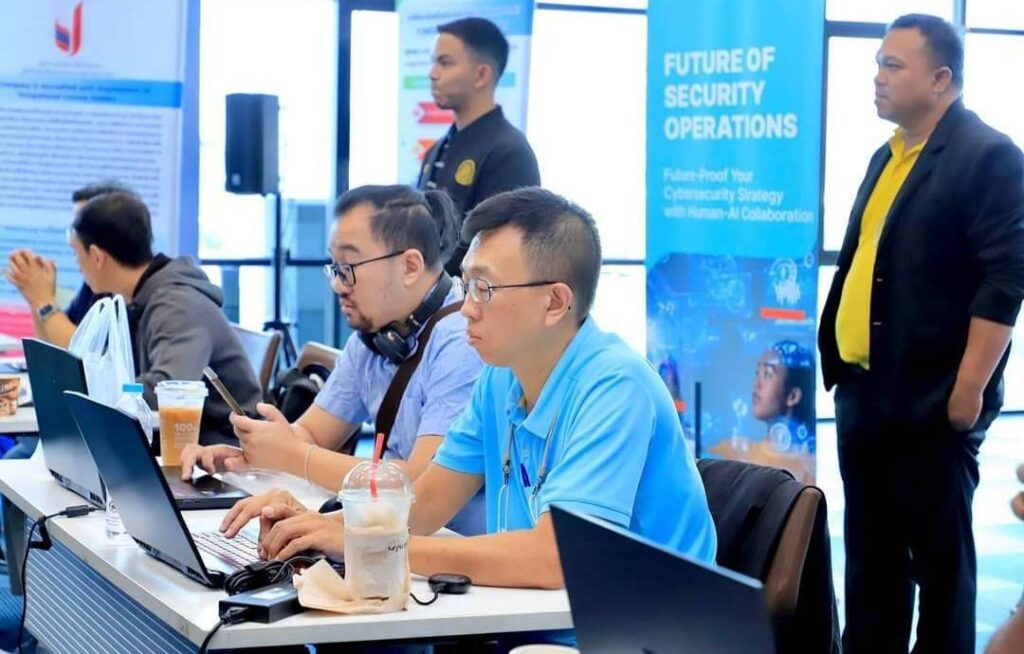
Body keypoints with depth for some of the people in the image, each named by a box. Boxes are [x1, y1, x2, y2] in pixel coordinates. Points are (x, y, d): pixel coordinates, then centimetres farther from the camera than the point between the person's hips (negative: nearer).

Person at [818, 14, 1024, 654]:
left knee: (939, 552, 2)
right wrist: (840, 364, 17)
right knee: (869, 549, 14)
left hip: (931, 397, -8)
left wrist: (969, 389, -19)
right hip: (863, 390, 8)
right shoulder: (888, 157, 16)